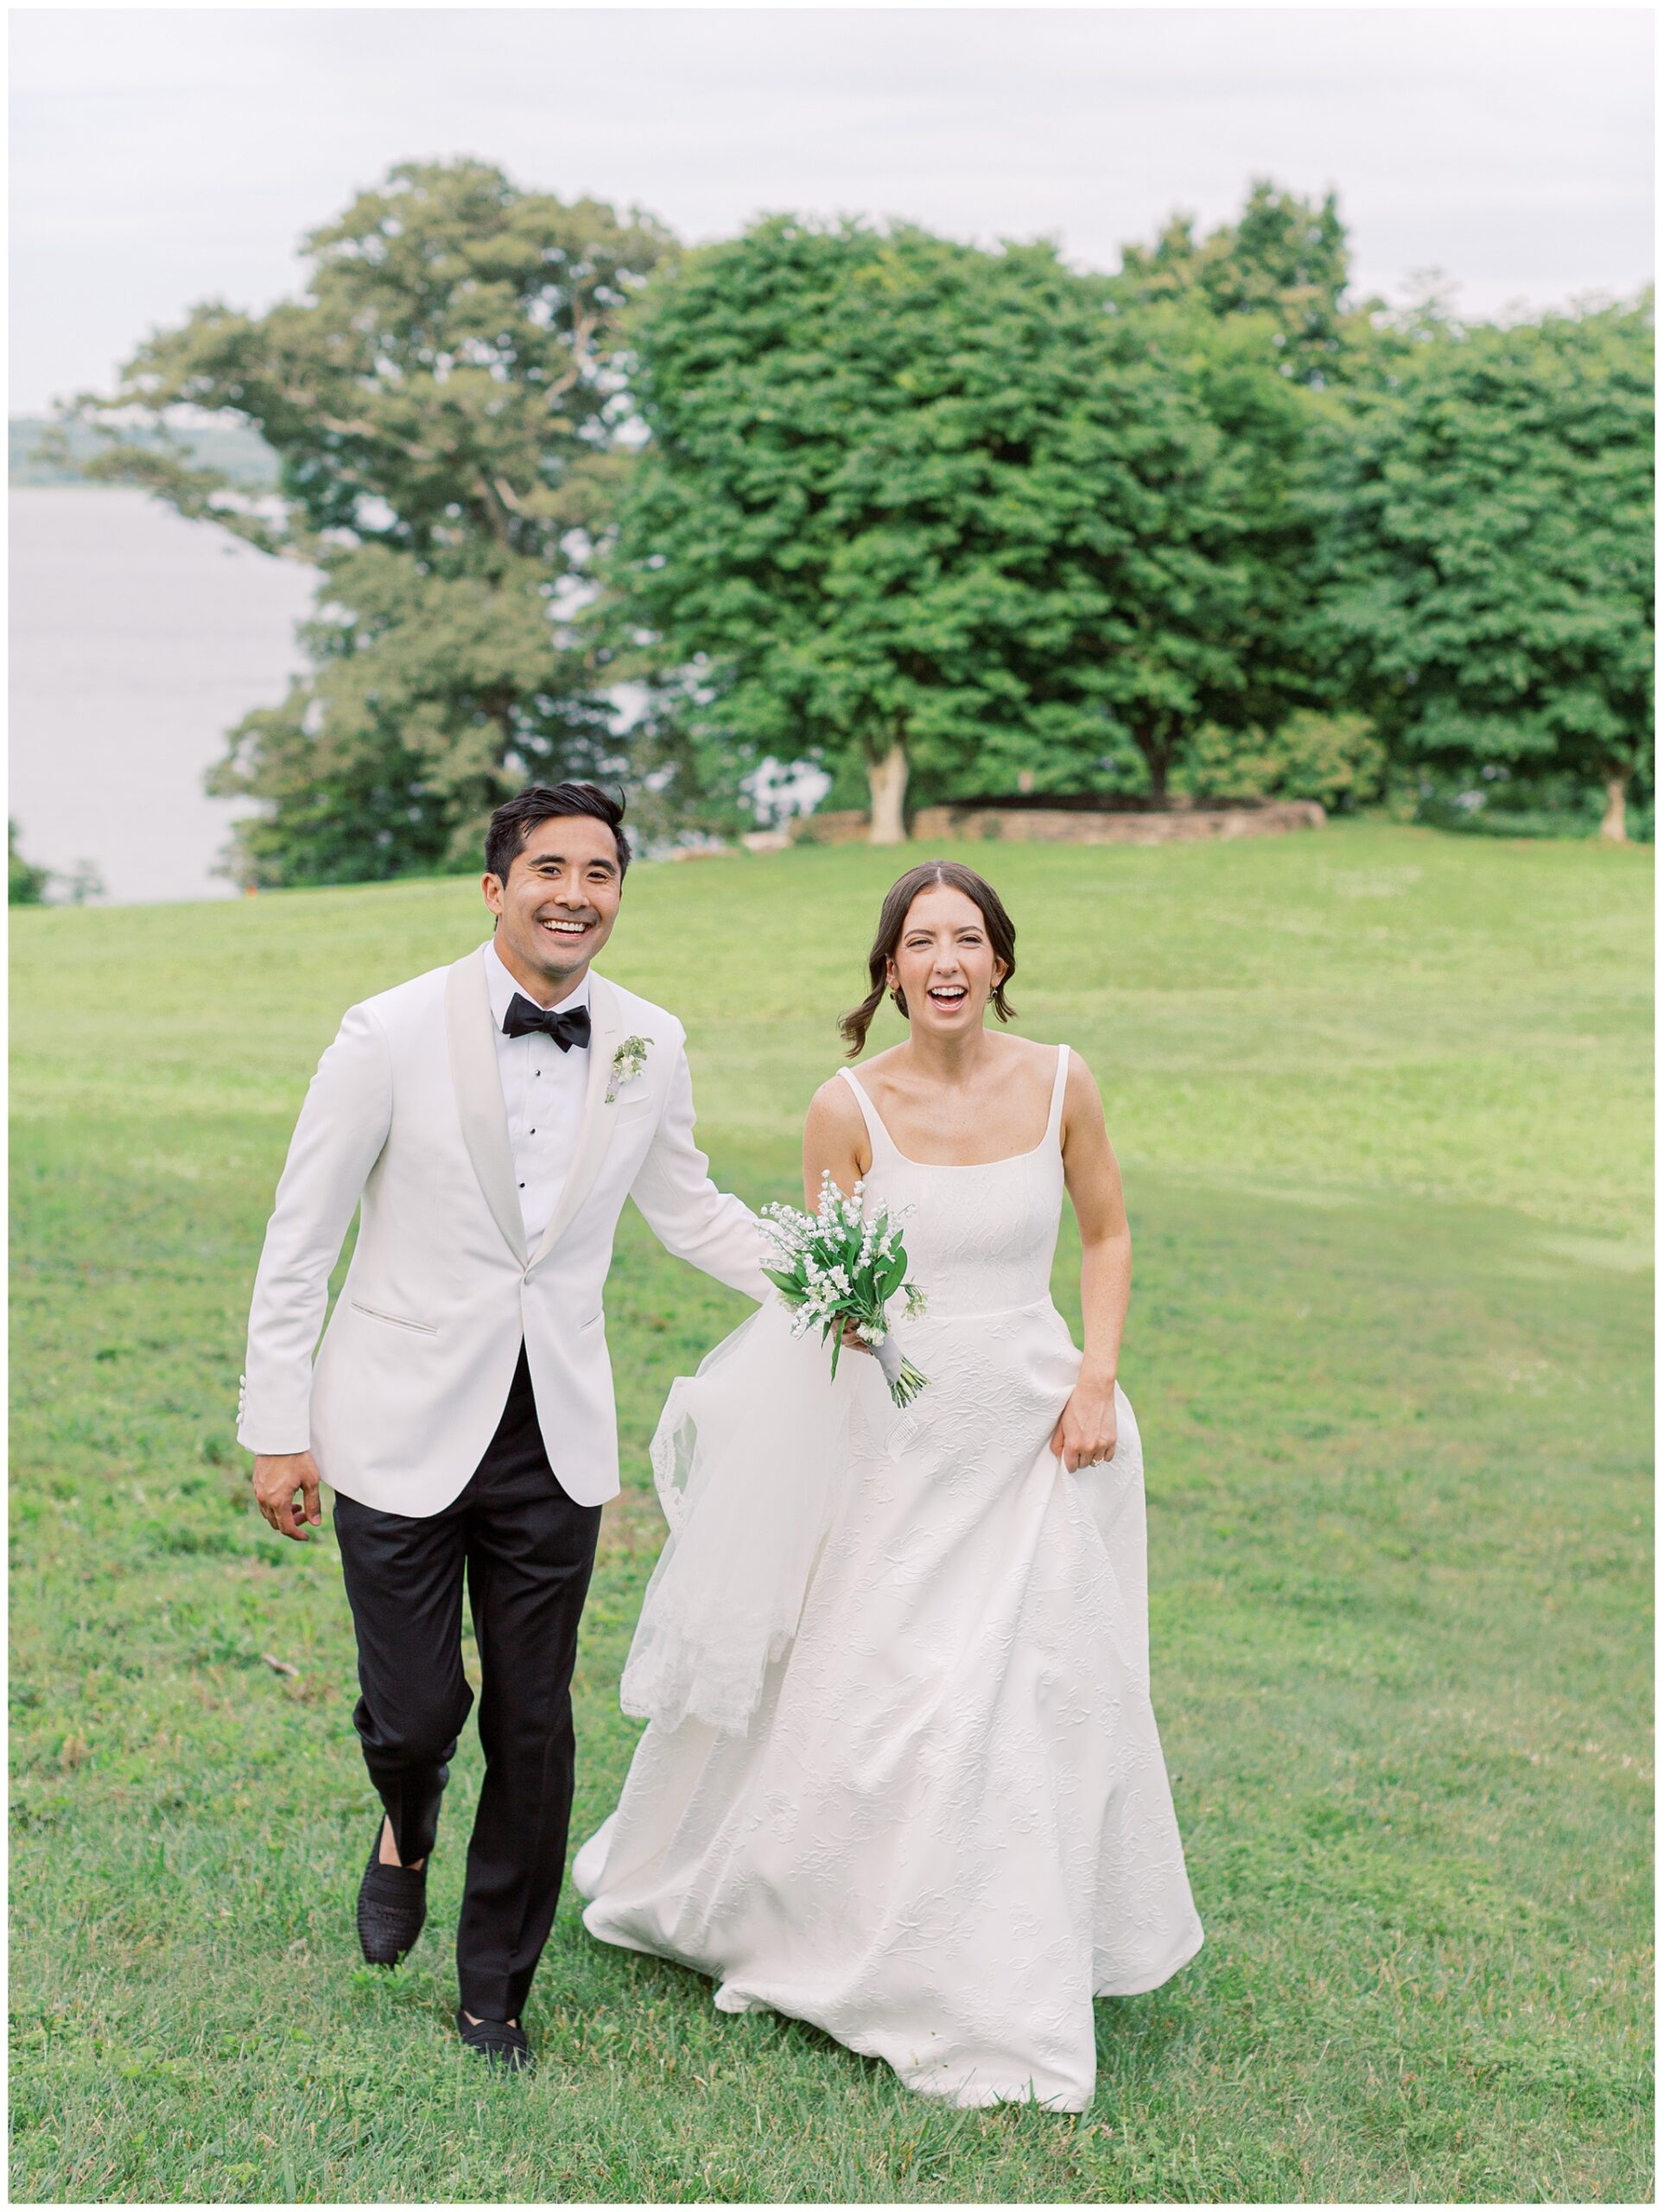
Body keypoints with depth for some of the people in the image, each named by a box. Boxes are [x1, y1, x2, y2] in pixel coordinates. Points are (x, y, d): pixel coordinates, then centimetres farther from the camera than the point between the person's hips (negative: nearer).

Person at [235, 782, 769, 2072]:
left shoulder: (650, 1046, -1)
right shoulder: (394, 1034, -11)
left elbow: (686, 1209, 15)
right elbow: (300, 1241, -5)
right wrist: (276, 1431, -5)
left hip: (556, 1438, 3)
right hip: (403, 1430, -3)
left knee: (533, 1725, 9)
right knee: (415, 1710, 1)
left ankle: (497, 1990, 29)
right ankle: (408, 1826, 40)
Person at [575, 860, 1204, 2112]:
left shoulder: (1059, 1083, -4)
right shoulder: (851, 1107, -9)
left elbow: (1107, 1235, 9)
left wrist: (1099, 1379, -2)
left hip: (1031, 1430, 1)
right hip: (893, 1432, -1)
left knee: (1023, 1705, 2)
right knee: (852, 1695, 5)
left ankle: (1005, 1992, 22)